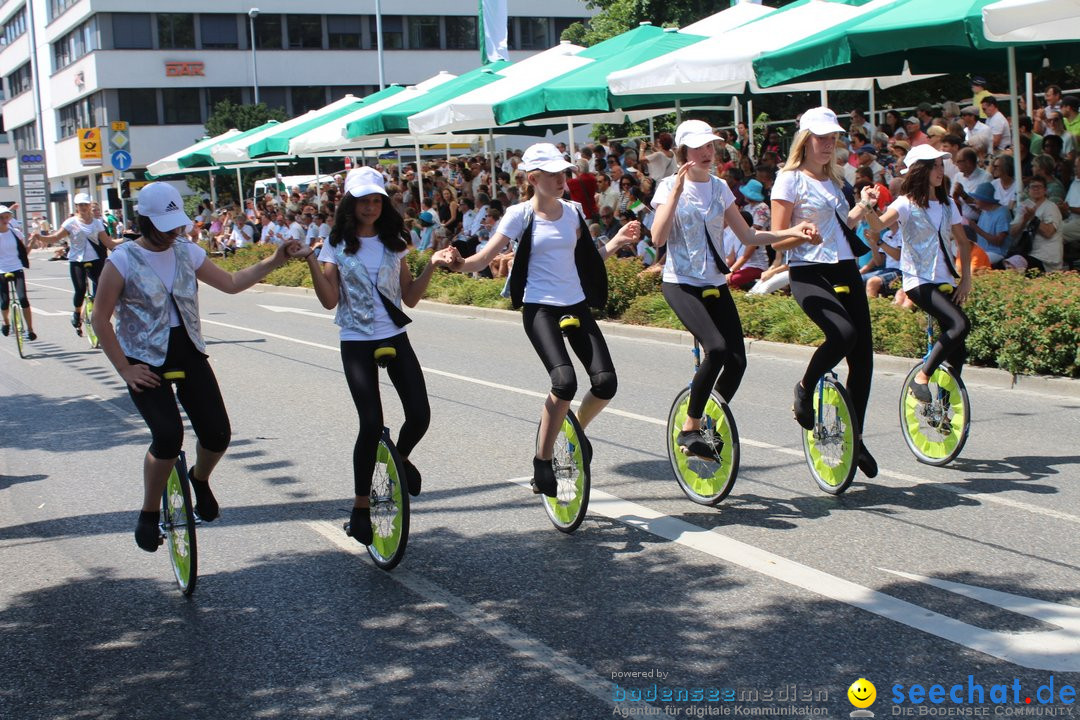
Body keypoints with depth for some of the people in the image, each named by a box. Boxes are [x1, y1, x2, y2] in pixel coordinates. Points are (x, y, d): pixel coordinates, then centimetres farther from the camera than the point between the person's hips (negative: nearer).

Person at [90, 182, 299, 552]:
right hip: (145, 361, -4)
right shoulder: (123, 261, -9)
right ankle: (149, 514, -1)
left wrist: (273, 262, -5)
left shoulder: (187, 252, 4)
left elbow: (231, 282, 8)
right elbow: (100, 319, -6)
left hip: (188, 354, 4)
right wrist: (125, 369, -10)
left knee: (217, 434, -7)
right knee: (169, 436, -23)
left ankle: (199, 479, 29)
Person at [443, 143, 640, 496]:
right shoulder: (520, 215, -5)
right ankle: (542, 462, -8)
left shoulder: (572, 212, 8)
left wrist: (617, 241, 5)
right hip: (540, 308, -5)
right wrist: (459, 264, -29)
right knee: (565, 381, -25)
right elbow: (485, 258, -10)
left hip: (577, 305, 5)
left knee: (605, 383, -9)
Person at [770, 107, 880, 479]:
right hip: (808, 273, -7)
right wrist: (803, 235, -27)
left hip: (845, 271, 7)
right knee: (843, 333, -31)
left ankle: (855, 438, 14)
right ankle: (804, 390, -4)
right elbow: (778, 240, -8)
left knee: (863, 354, 1)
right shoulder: (791, 179, -3)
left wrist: (862, 209, 12)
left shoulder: (832, 180, 19)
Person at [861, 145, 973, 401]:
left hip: (945, 281, 6)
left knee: (957, 351, 2)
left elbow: (962, 242, 19)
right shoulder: (907, 203, -6)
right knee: (960, 325, -26)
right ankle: (921, 378, -15)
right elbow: (879, 225, -24)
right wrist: (868, 207, -44)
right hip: (919, 282, -6)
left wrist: (965, 278, 8)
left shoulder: (947, 204, 11)